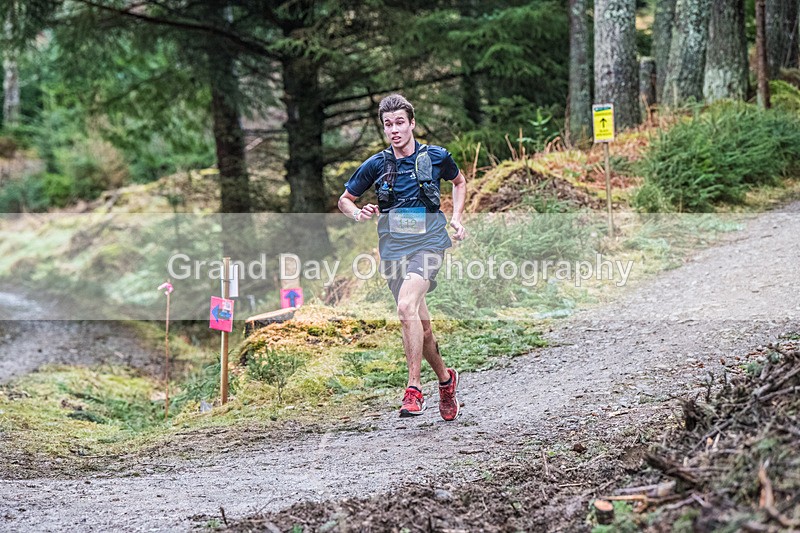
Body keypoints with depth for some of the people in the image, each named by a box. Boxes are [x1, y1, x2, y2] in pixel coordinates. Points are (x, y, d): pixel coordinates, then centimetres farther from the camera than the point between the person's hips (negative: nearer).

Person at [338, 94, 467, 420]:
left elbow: (459, 182, 23)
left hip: (428, 243, -3)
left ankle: (414, 390, -23)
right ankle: (445, 378, 34)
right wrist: (358, 213, -7)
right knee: (420, 322, 9)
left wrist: (456, 219, 9)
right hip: (393, 247, 3)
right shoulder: (375, 165, 4)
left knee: (407, 307, -26)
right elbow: (344, 200, 15)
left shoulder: (437, 157, 2)